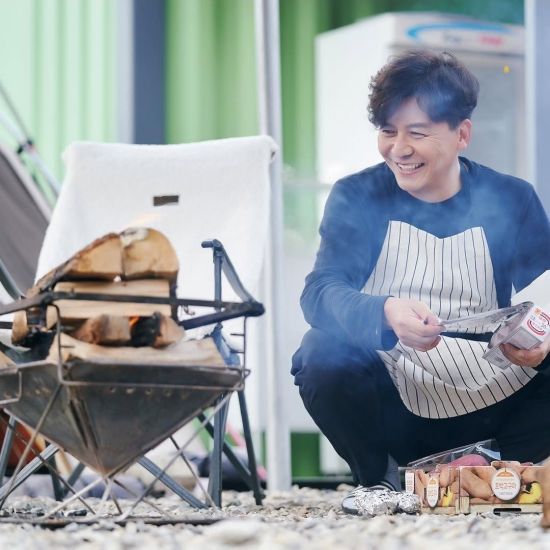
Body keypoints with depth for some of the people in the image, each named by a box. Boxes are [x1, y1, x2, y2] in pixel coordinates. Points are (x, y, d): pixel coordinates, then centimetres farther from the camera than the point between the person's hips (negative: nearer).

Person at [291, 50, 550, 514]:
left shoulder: (511, 201, 3)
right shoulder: (357, 198, -2)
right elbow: (319, 292, -17)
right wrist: (386, 315, -40)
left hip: (492, 403, 0)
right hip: (394, 407, 0)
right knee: (323, 356, -30)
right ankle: (377, 483, -1)